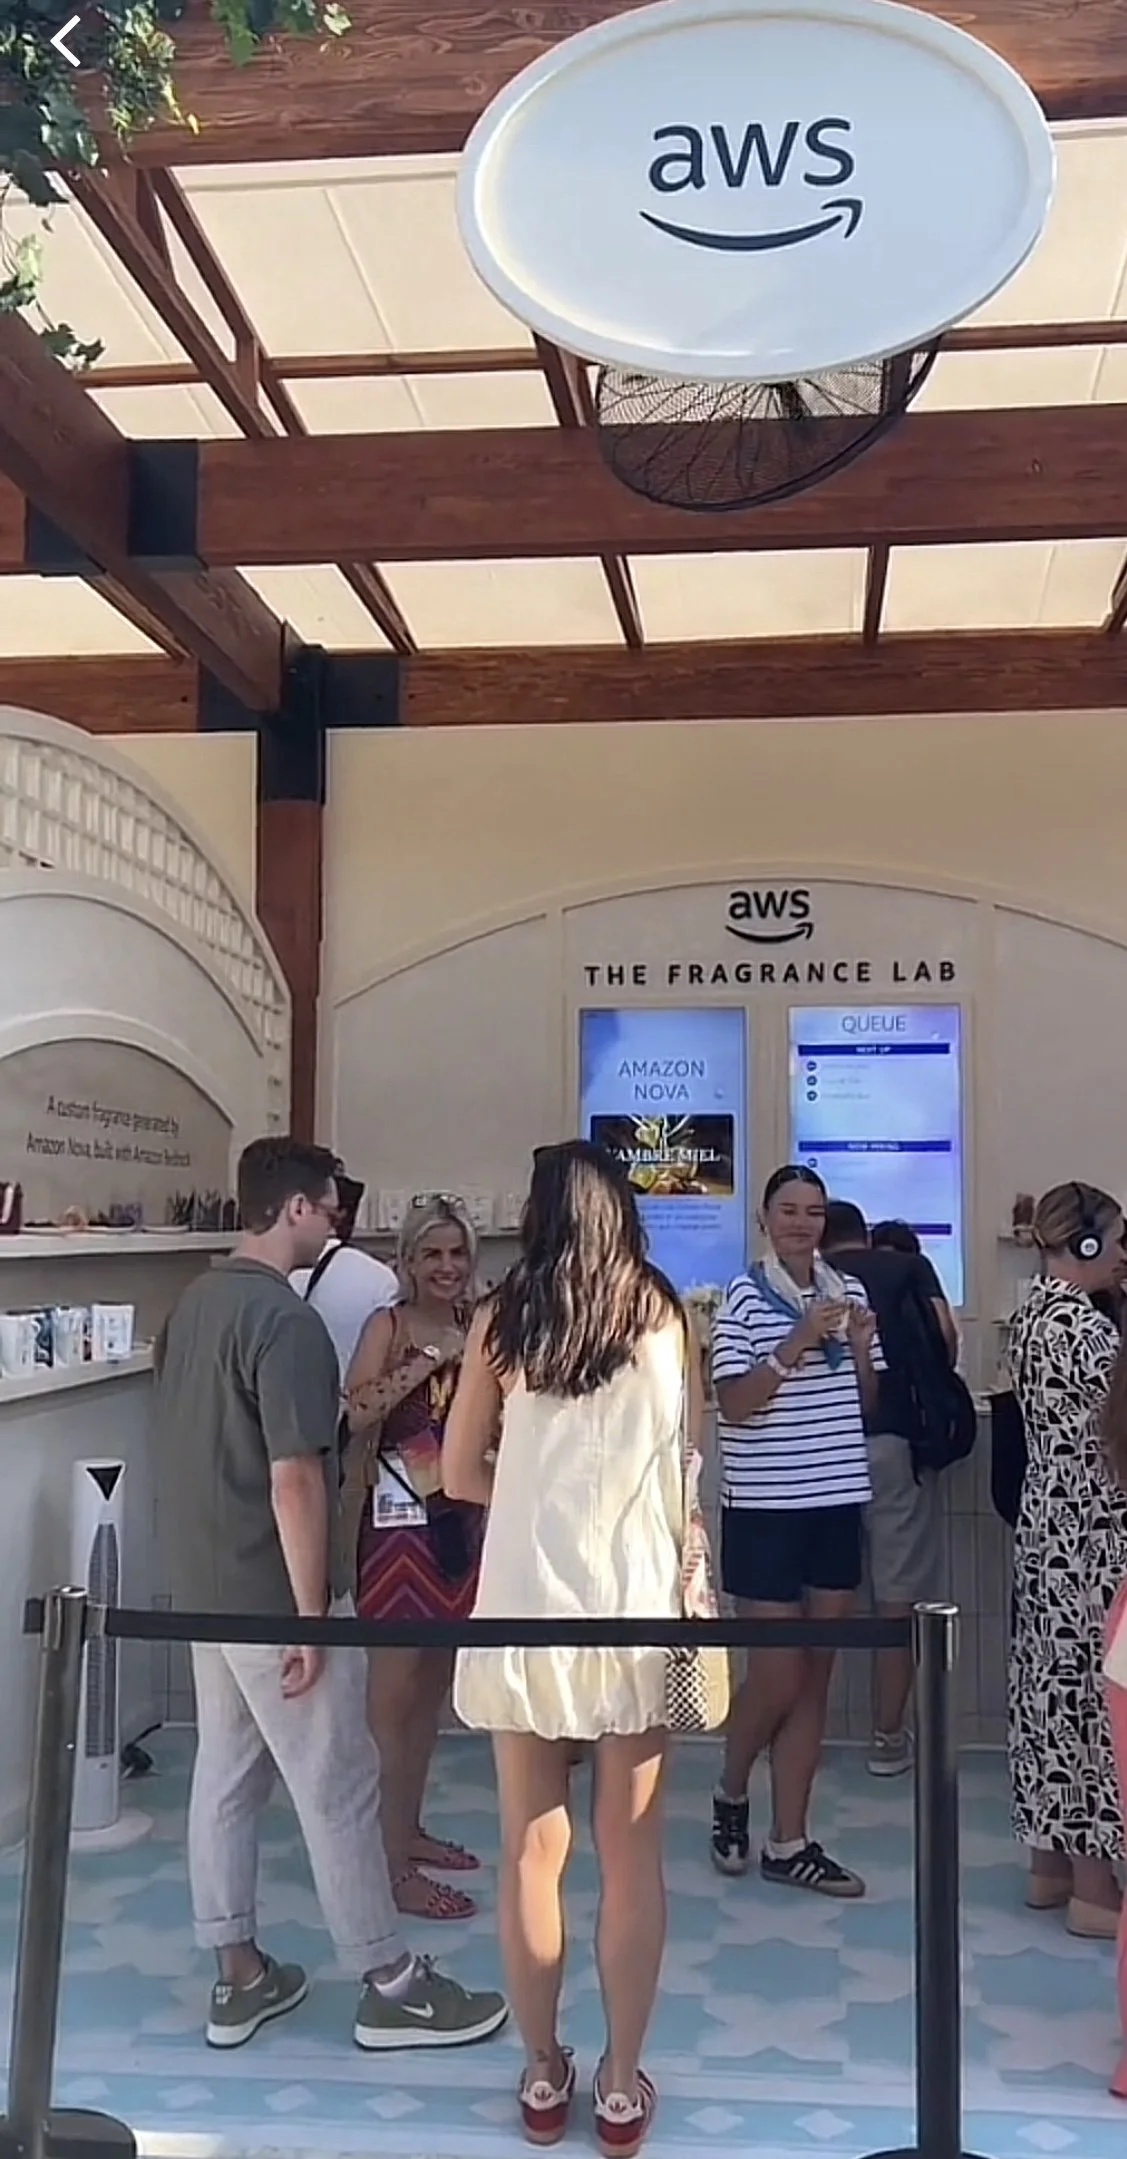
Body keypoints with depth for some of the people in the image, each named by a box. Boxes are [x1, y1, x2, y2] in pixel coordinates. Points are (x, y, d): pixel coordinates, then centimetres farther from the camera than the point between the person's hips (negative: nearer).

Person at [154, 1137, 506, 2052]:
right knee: (338, 1789, 2)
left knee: (224, 1777, 15)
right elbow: (293, 1479, -24)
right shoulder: (288, 1320, -22)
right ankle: (390, 1987, 14)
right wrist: (312, 1616, -19)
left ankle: (239, 1977, 26)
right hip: (271, 1597, -9)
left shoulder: (196, 1303, 8)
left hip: (204, 1587, 9)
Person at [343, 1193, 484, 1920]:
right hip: (399, 1520, -7)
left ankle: (411, 1829, 31)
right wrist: (433, 1359, -26)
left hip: (461, 1519, 7)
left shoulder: (476, 1330, 8)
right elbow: (359, 1409, -23)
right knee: (395, 1690, -2)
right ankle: (395, 1865, 5)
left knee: (434, 1681, 16)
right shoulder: (388, 1326, -9)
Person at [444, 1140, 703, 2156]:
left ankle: (544, 2075, 24)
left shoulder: (502, 1317, 0)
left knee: (531, 1850, 11)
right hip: (634, 1605, -1)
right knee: (631, 1856, 9)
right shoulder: (663, 1311, 0)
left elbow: (462, 1472, 5)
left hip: (524, 1609, 1)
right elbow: (693, 1442, 11)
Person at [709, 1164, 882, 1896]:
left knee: (816, 1676, 9)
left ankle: (789, 1842, 18)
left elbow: (867, 1400, 13)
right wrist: (799, 1341, -23)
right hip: (765, 1508, -5)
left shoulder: (850, 1291, 6)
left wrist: (861, 1351, -7)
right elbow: (735, 1403, -14)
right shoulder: (745, 1297, -8)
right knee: (778, 1672, 1)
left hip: (837, 1501, 5)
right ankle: (731, 1793, 29)